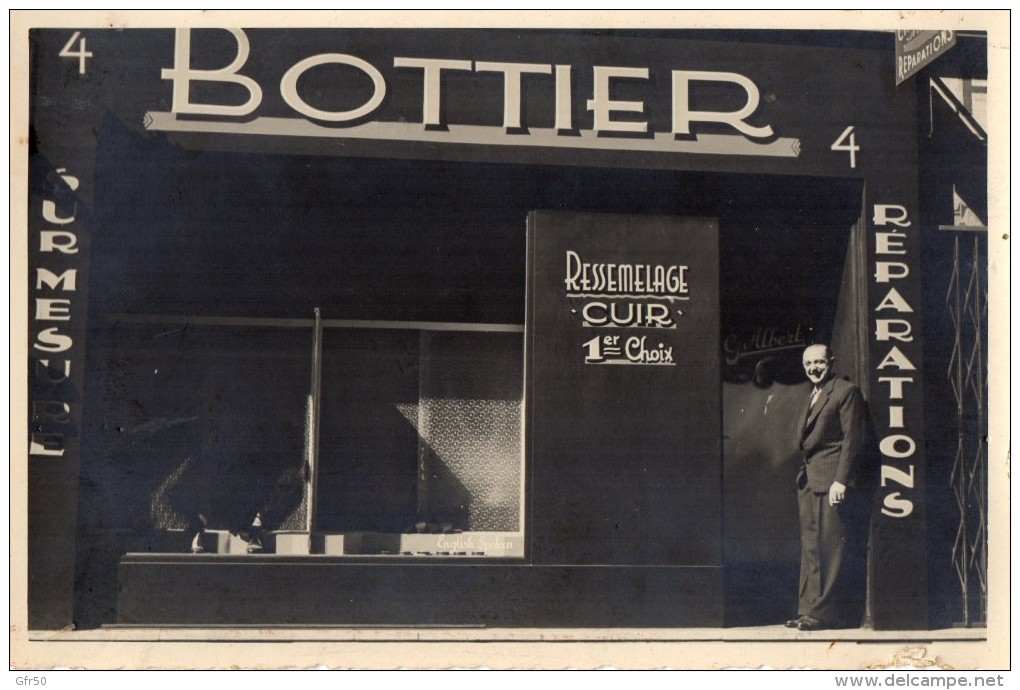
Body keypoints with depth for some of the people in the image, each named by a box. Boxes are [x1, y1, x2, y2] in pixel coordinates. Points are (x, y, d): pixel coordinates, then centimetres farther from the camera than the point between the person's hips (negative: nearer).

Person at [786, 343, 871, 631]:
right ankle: (810, 609, 11)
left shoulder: (847, 392, -5)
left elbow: (854, 439, -12)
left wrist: (841, 480, -18)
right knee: (811, 548, 8)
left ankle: (827, 612, -6)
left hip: (833, 480, -9)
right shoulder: (811, 397, 22)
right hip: (810, 482, 9)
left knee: (831, 548, -7)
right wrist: (804, 473, 11)